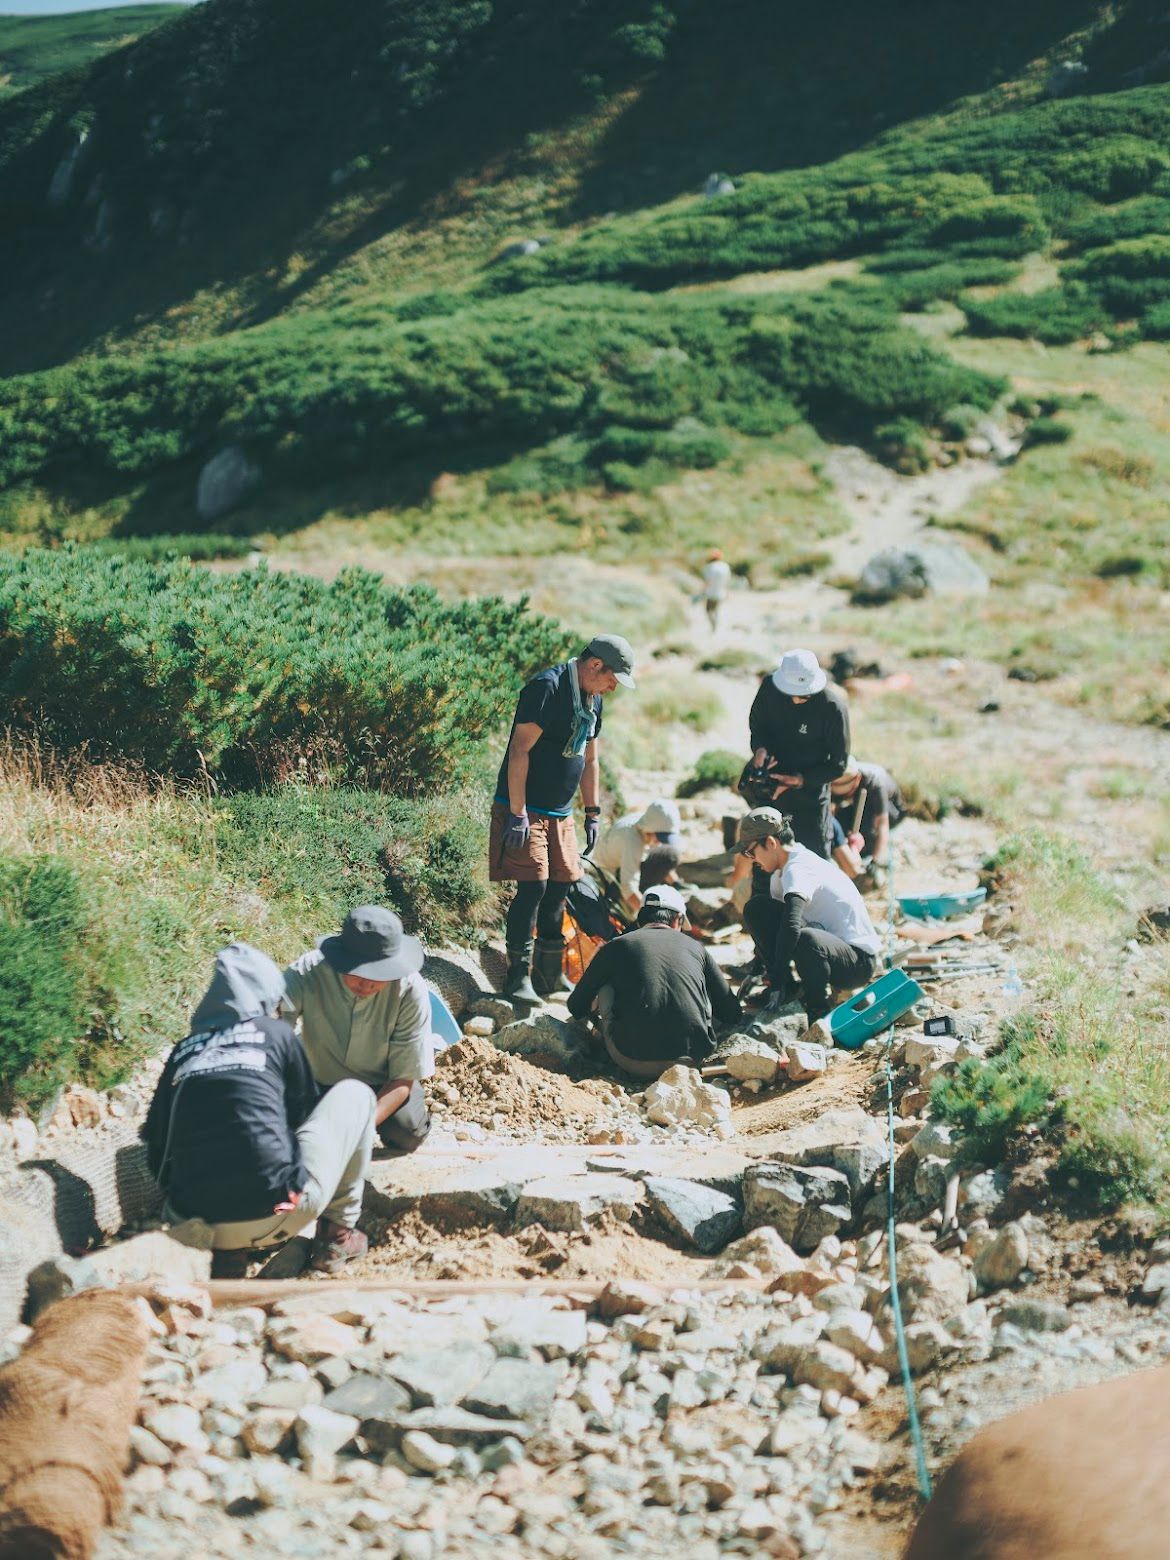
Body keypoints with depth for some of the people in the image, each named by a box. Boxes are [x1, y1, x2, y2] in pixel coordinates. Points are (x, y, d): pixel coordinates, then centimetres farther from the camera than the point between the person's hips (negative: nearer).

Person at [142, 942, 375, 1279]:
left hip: (195, 1222, 3)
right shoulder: (276, 1033, 8)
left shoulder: (183, 1051, 15)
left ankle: (226, 1251, 15)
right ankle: (336, 1233, 18)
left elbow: (157, 1152, 16)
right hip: (276, 1215, -3)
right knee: (354, 1095, 19)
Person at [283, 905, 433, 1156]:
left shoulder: (410, 990, -29)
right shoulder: (305, 973, -32)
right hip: (322, 1080, 1)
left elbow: (403, 1079, -21)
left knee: (408, 1132, -24)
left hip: (384, 1083, -1)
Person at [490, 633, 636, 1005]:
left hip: (560, 813, 9)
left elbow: (590, 759, 21)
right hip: (524, 810, -9)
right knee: (533, 886, -13)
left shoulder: (593, 699, 12)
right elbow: (519, 750, -20)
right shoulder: (547, 688, -17)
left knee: (560, 888, 8)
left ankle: (550, 975, 18)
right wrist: (518, 814, -22)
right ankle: (518, 976, -5)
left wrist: (592, 813, 20)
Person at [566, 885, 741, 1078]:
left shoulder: (617, 946, 11)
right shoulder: (695, 948, 15)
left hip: (634, 1063, -1)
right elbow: (732, 1014, 23)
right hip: (692, 1060, 1)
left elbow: (576, 1007, 20)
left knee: (606, 987, 19)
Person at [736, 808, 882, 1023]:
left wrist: (778, 984, -35)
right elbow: (780, 920, 19)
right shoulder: (781, 870, 8)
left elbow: (791, 926, -37)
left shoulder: (798, 870, -23)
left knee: (805, 940, -42)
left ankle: (819, 1009, -15)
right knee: (755, 908, 2)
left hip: (860, 960, -9)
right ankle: (786, 989, 2)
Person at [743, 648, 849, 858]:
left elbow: (837, 764, -15)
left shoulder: (833, 706, -25)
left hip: (809, 788, -3)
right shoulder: (770, 687, -15)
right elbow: (756, 722, 6)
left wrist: (800, 780, -24)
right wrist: (760, 748, -15)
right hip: (769, 783, 3)